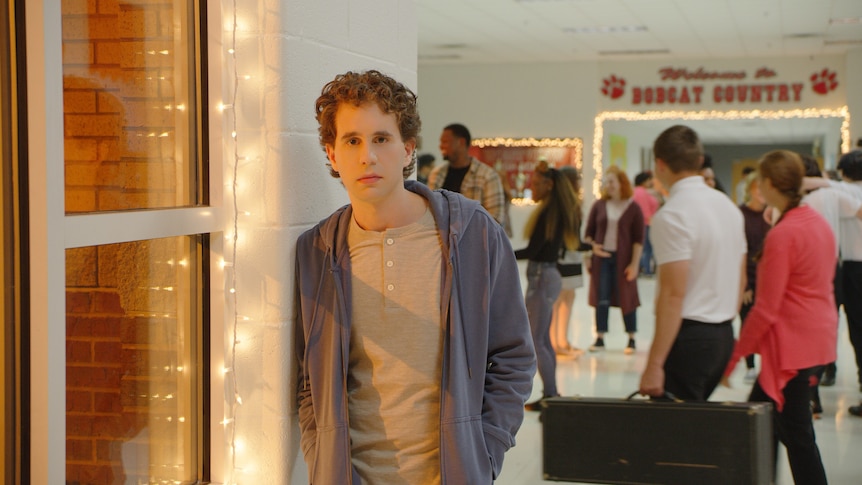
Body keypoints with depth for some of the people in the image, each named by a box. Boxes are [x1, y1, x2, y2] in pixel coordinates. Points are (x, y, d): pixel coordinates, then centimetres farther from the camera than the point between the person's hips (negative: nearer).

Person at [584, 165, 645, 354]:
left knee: (626, 298, 3)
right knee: (601, 299, 3)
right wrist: (592, 247, -5)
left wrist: (634, 263, -8)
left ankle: (631, 339, 12)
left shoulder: (633, 208, -2)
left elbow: (638, 239, -3)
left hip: (623, 260, -2)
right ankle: (600, 339, 8)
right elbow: (588, 233, 12)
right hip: (601, 258, 3)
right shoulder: (599, 206, 6)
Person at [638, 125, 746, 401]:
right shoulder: (728, 206, 11)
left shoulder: (671, 215, -15)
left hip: (690, 335, -8)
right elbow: (740, 280, 17)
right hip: (724, 334, 8)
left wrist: (654, 364, -20)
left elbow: (674, 294, -21)